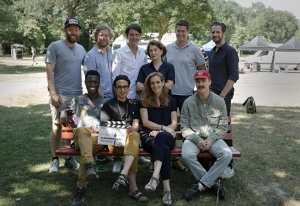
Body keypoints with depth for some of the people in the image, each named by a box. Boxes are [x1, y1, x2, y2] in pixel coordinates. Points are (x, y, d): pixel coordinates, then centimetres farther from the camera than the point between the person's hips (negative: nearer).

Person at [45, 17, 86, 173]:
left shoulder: (81, 49, 13)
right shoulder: (55, 46, -3)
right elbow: (49, 70, -8)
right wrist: (53, 93, -15)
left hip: (77, 94, 5)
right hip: (60, 94, -4)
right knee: (57, 126, 3)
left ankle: (70, 158, 18)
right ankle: (54, 159, 13)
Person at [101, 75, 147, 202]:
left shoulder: (134, 105, 20)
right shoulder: (108, 105, 15)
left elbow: (136, 125, 6)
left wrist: (131, 129, -19)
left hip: (131, 137, 2)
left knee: (135, 135, -38)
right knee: (134, 147, -36)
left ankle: (123, 174, -52)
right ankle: (133, 187, -46)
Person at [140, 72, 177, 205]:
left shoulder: (171, 101, 17)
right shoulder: (145, 100, 13)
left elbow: (174, 124, 8)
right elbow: (145, 122, 2)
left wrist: (159, 131, -11)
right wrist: (164, 127, -9)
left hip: (167, 137, 1)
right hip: (149, 136, 0)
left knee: (160, 137, -40)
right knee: (164, 149, -37)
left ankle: (155, 177, -55)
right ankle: (167, 188, -44)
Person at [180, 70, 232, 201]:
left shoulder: (219, 101, 4)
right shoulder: (188, 102, 1)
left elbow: (223, 126, 4)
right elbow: (184, 127, 0)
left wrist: (211, 139, -12)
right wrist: (197, 139, -15)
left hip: (213, 138, 1)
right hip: (193, 138, -1)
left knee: (227, 154, -28)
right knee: (187, 155, -32)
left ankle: (201, 185, -20)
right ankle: (211, 184, -15)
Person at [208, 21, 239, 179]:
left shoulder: (229, 51, -6)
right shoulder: (211, 52, 16)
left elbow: (233, 76, -13)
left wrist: (221, 96, -17)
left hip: (223, 96, -7)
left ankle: (229, 166, 4)